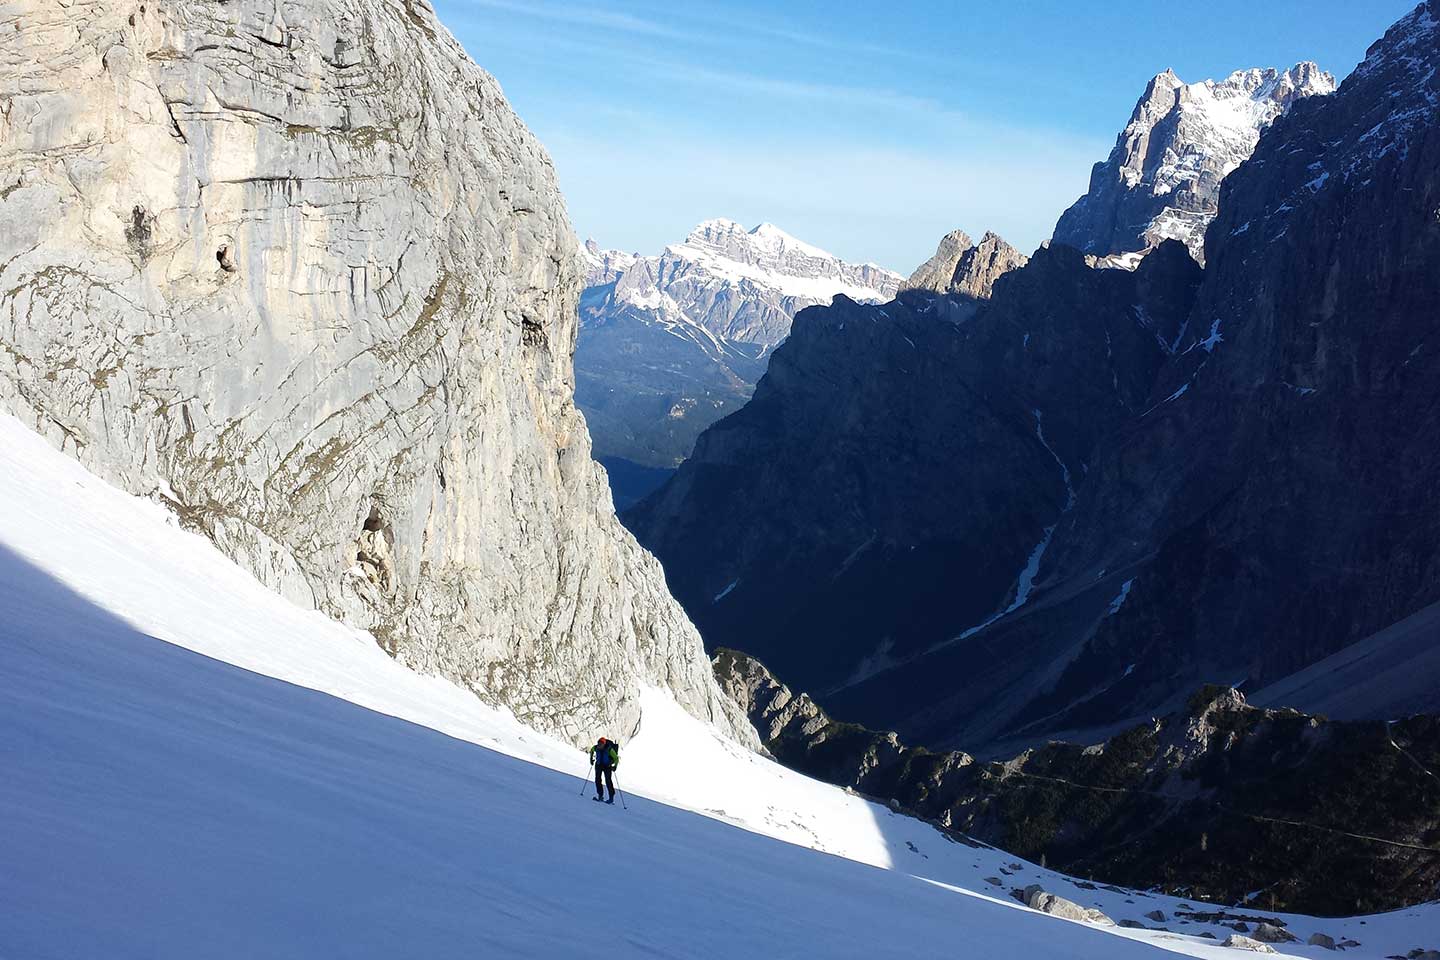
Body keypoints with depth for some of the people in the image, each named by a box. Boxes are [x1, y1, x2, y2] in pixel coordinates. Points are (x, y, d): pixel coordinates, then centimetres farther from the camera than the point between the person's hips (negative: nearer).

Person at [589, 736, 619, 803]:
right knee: (597, 780, -3)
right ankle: (600, 795, 8)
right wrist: (591, 758, 12)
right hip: (598, 765, 4)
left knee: (608, 781, -8)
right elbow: (592, 750, 14)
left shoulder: (609, 749, -25)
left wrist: (615, 766, -24)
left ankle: (611, 797, 0)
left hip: (607, 766, -4)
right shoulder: (596, 748, -12)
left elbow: (616, 758, -15)